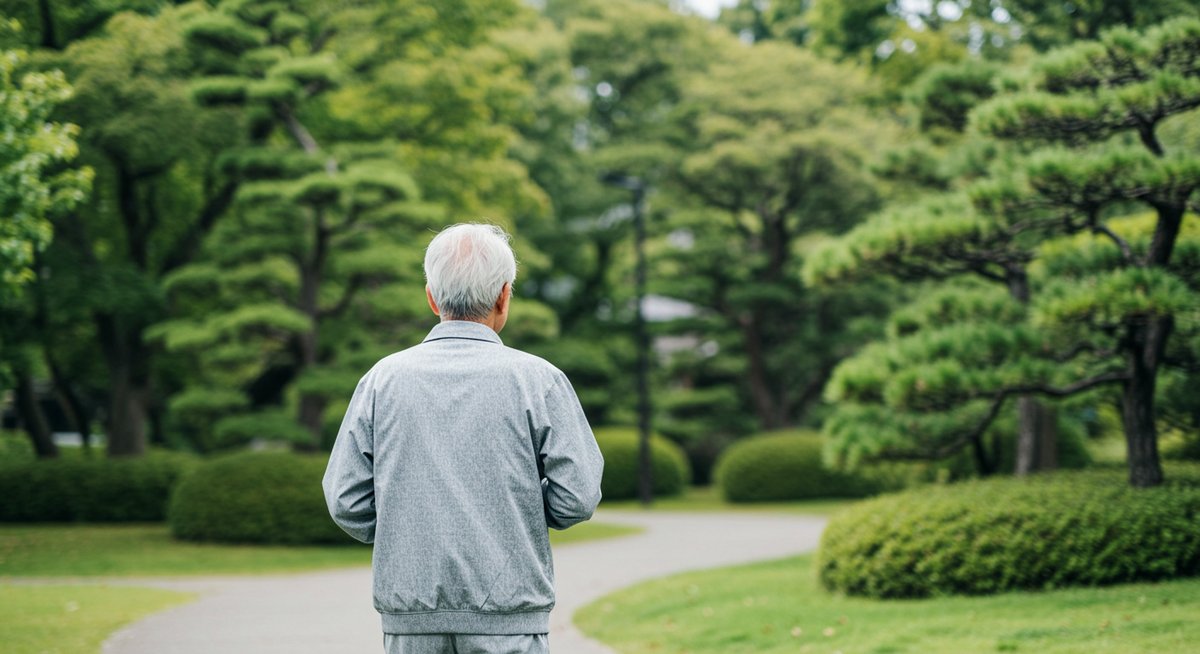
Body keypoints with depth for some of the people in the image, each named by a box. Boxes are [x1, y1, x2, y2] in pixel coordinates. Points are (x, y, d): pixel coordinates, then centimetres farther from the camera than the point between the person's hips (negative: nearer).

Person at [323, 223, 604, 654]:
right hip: (507, 618, -2)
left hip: (410, 616, 2)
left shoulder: (383, 379, 2)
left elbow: (346, 500, 1)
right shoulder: (538, 380, -4)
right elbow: (577, 497, -6)